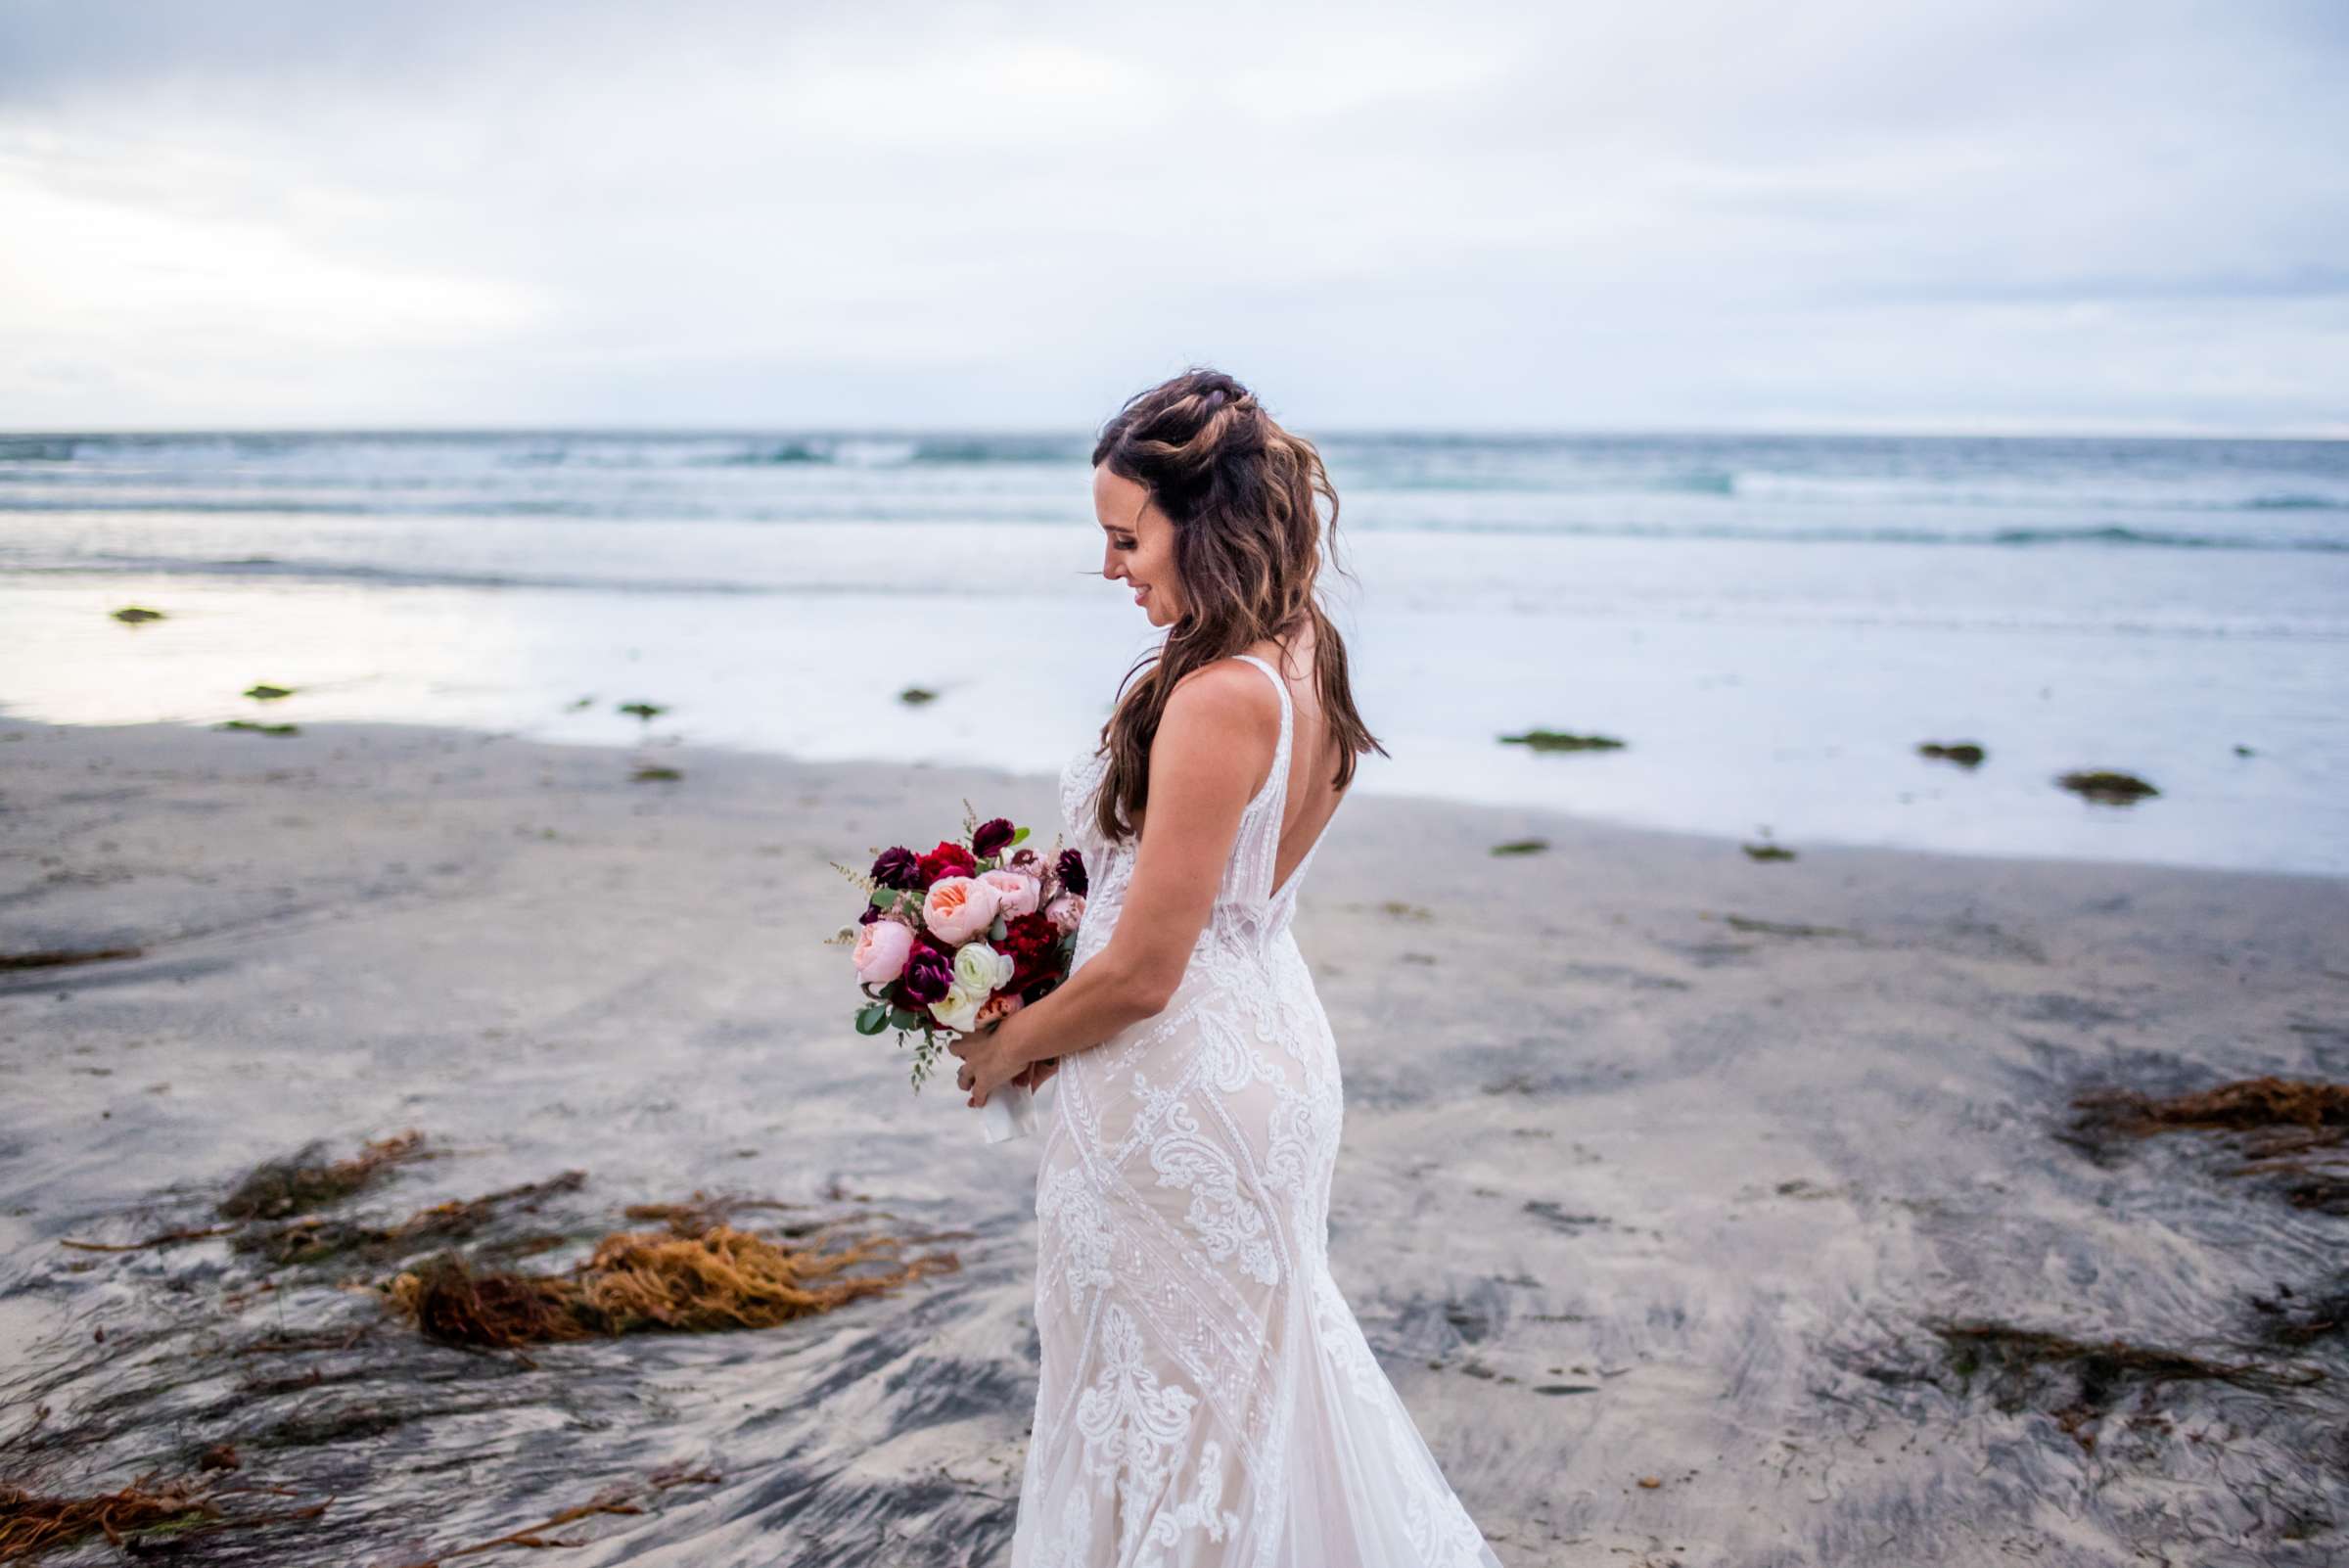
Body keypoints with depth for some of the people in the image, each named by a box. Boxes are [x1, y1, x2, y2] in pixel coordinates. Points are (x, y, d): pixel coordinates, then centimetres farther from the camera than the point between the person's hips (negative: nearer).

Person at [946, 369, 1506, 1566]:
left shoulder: (1217, 701, -27)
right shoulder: (1305, 659, 1)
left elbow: (1140, 975, -23)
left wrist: (1005, 1048, -6)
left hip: (1176, 1093, -9)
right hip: (1268, 1049, 9)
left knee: (1168, 1390, 11)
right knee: (1258, 1364, 26)